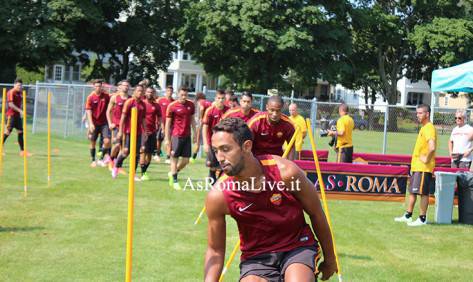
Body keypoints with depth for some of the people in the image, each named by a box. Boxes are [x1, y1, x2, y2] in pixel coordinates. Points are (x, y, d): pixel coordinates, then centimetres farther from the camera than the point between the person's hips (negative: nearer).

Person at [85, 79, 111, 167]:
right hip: (94, 123, -1)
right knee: (93, 142, 9)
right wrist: (91, 124, -16)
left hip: (104, 122, 1)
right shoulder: (91, 97, -6)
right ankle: (93, 160, 23)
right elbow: (88, 111, -8)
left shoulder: (106, 96, -1)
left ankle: (106, 157, 6)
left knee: (107, 141, -13)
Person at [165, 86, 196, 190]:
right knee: (174, 158, 2)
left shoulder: (191, 105, 6)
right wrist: (167, 139, -7)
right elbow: (168, 123, -4)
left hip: (187, 136, 5)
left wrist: (195, 134, 12)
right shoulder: (172, 106, -7)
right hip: (176, 136, -5)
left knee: (186, 160, 6)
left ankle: (172, 173, 29)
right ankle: (174, 181, 12)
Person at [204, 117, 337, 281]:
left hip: (297, 246, -2)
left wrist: (329, 258, 9)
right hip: (255, 256, 2)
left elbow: (316, 213, -2)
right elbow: (215, 250, -3)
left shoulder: (285, 172, -19)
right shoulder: (218, 195, -17)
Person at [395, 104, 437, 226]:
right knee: (412, 191, 15)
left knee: (423, 192, -5)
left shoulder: (429, 128, -16)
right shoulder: (423, 128, 16)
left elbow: (432, 147, -30)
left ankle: (422, 219, 1)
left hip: (423, 168, -10)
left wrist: (426, 159, -18)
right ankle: (408, 216, 23)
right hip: (416, 166, 10)